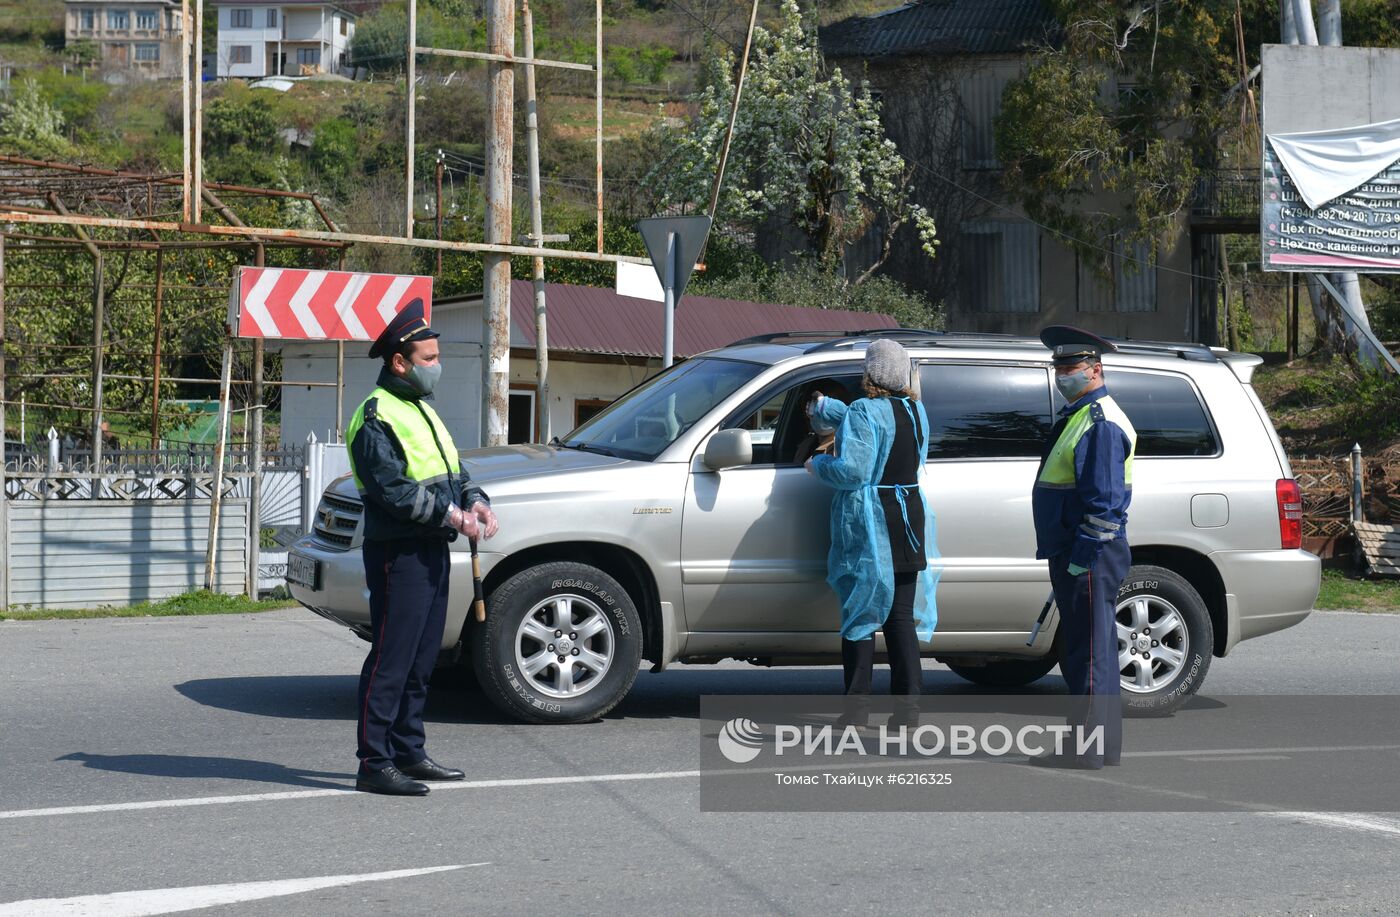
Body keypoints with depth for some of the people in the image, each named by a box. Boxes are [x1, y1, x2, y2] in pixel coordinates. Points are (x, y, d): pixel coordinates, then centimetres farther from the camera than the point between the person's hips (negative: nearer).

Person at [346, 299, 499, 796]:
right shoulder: (376, 419, -11)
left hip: (433, 551, 10)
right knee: (391, 659, -9)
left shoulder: (423, 410, 19)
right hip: (398, 554, -10)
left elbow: (453, 470, 22)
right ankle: (374, 765, -8)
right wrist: (449, 514, -20)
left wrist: (476, 502, 3)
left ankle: (408, 752, 22)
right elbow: (393, 491, -19)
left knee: (421, 659, 13)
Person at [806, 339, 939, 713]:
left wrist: (818, 465, -3)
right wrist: (826, 407, 38)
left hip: (867, 521, -6)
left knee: (860, 613, 1)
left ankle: (857, 707, 2)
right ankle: (908, 701, 7)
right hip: (909, 518, 6)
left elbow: (852, 470, -23)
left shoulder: (864, 412, -15)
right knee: (901, 616, 10)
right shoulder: (915, 411, 9)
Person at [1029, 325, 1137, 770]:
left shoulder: (1101, 423, -15)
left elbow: (1104, 501, -21)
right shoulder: (1074, 415, 18)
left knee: (1090, 651, -8)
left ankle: (1090, 749, -6)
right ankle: (1098, 744, 21)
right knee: (1079, 651, 14)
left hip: (1090, 558, -11)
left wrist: (1082, 557, -21)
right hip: (1070, 554, 11)